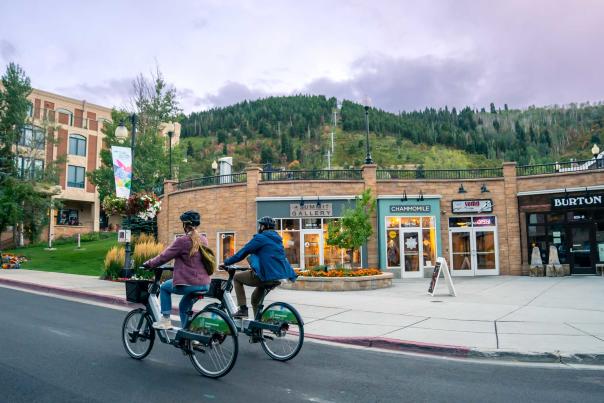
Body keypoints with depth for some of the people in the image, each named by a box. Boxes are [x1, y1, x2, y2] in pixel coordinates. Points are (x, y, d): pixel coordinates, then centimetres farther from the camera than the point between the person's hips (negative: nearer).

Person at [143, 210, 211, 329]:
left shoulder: (182, 241, -12)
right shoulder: (203, 240, 8)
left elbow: (164, 257, -7)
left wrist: (148, 264, 9)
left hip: (189, 284, -6)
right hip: (205, 285, 6)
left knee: (164, 287, 22)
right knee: (184, 307, 27)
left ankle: (165, 320, 19)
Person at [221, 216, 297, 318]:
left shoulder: (260, 238, -5)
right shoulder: (277, 239, 20)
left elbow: (242, 252, -4)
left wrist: (226, 263, 5)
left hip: (266, 276, -8)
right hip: (279, 277, 8)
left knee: (237, 278, 12)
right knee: (255, 298, 28)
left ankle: (242, 309, 5)